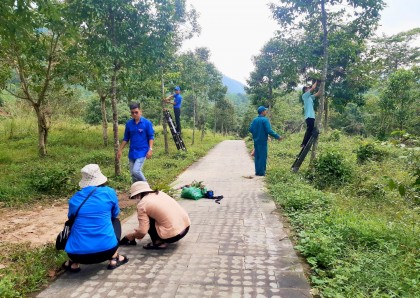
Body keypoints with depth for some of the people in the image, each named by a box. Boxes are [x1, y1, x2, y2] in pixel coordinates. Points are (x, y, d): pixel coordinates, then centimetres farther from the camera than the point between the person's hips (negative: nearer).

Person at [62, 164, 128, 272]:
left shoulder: (74, 199, 7)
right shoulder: (109, 192, 1)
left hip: (77, 254, 2)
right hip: (106, 250, -2)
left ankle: (74, 263, 18)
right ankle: (114, 259, 20)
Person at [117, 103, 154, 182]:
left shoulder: (147, 123, -7)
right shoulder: (129, 123, 4)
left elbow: (151, 137, -4)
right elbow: (126, 138, 12)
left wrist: (150, 149, -15)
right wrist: (120, 150, 10)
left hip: (142, 151, -5)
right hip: (132, 152, 5)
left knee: (136, 171, -17)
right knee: (133, 173, 8)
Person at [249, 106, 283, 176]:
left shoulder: (254, 120, 7)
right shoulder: (265, 120, -12)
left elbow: (250, 129, 8)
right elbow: (269, 131, -18)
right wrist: (277, 137, -11)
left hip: (256, 141, 6)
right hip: (262, 141, -6)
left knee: (257, 157, 12)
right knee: (262, 157, 0)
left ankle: (257, 172, 16)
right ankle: (261, 172, 2)